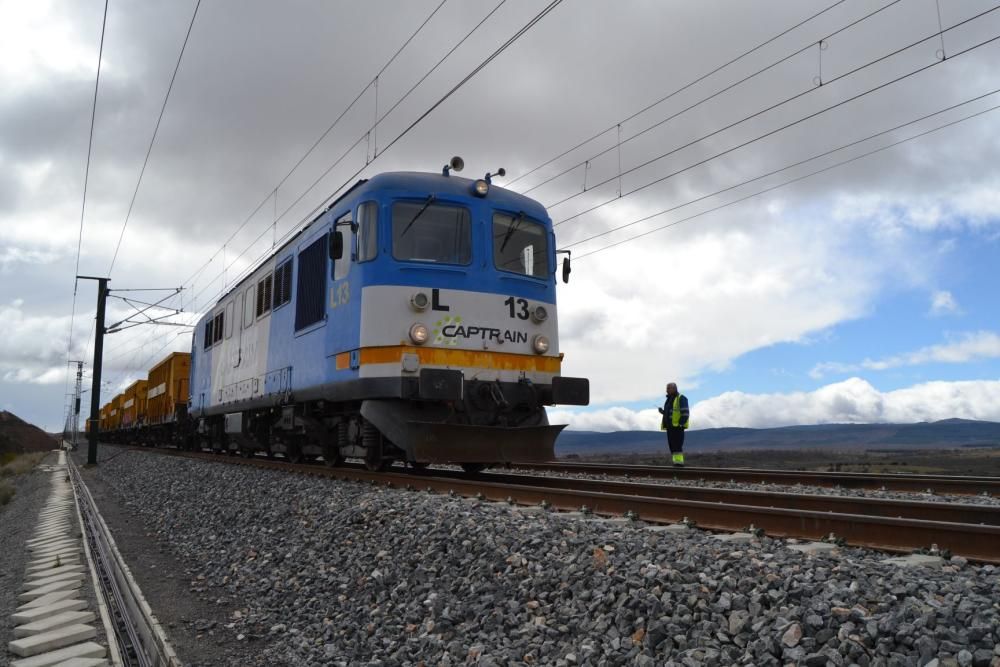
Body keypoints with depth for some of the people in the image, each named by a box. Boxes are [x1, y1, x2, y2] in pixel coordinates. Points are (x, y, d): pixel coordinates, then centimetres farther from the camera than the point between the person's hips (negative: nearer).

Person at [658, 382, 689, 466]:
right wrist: (662, 412, 9)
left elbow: (685, 413, -12)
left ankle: (679, 462, -13)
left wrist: (681, 423, -21)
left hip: (677, 426, -9)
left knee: (677, 445, -13)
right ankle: (676, 462, 7)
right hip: (670, 426, 9)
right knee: (672, 446, 5)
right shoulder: (669, 399, 21)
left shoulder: (681, 398, -5)